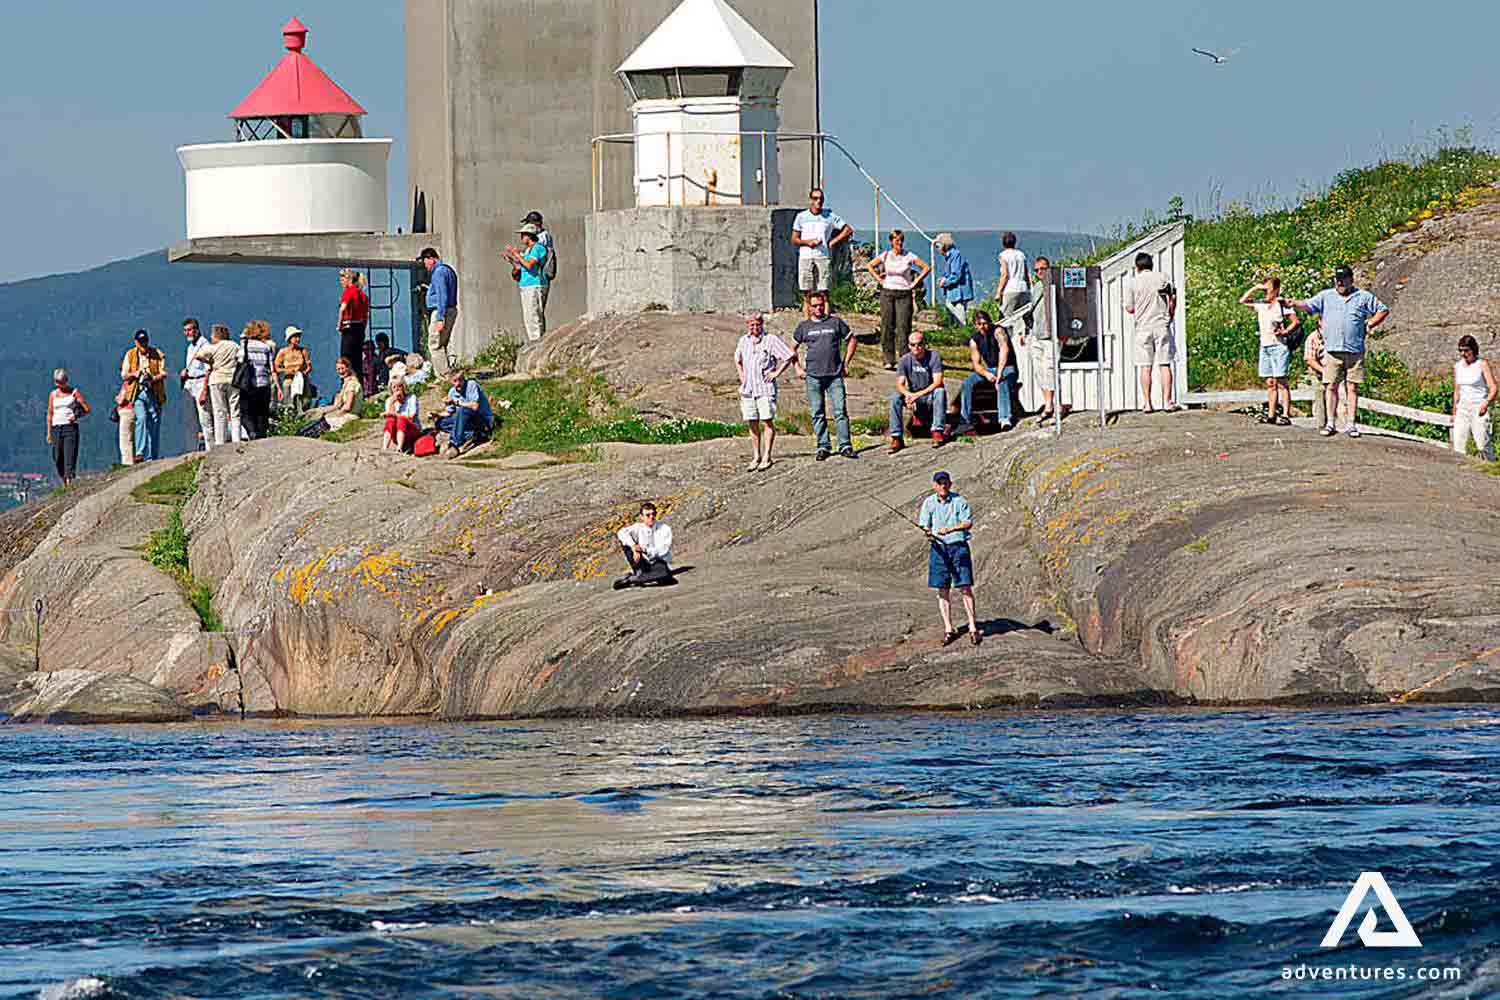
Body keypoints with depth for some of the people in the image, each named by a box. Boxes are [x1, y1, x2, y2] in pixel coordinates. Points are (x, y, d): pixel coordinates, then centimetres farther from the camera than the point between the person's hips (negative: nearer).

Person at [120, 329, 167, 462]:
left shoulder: (157, 354, 6)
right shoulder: (130, 355, 10)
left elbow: (163, 374, 1)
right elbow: (124, 375, 11)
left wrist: (153, 378, -18)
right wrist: (134, 374, -10)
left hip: (154, 393, 0)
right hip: (138, 393, 0)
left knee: (154, 424, 0)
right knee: (141, 419, -20)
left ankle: (152, 457, 7)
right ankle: (140, 453, -26)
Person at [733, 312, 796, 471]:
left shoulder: (771, 340, -4)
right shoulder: (743, 341, 13)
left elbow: (789, 356, -4)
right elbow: (737, 359, 31)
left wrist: (777, 373, -7)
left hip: (765, 388, -5)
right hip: (747, 389, 5)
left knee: (767, 422, -6)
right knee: (752, 424, 5)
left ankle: (766, 457, -4)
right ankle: (756, 458, 11)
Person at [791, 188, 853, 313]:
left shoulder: (830, 217, 8)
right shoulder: (801, 217, 10)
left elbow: (848, 231, 11)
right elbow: (794, 240, 10)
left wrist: (833, 242, 2)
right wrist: (808, 242, -8)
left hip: (824, 257, -1)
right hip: (805, 258, 1)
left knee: (823, 293, -6)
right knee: (807, 294, -1)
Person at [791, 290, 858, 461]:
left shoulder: (835, 322, 7)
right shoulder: (804, 326, 9)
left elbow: (851, 340, 16)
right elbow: (793, 348, 21)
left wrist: (846, 363, 9)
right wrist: (798, 367, 10)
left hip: (835, 375, -1)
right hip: (813, 376, 1)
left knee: (840, 411, -6)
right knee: (817, 414, 3)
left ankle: (845, 446, -5)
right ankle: (823, 447, 8)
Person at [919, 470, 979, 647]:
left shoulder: (959, 501, 0)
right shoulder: (929, 503, 7)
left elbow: (968, 523, -6)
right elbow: (924, 525, 5)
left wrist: (950, 529, -20)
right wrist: (928, 533, -19)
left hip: (958, 546, -2)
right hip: (938, 547, 2)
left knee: (965, 588, -6)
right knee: (942, 590, 2)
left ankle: (973, 628, -1)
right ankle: (948, 629, 9)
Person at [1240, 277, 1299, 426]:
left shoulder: (1282, 304, -5)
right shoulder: (1261, 304, 14)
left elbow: (1297, 320, -9)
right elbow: (1242, 301, 20)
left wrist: (1284, 332, -17)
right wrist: (1255, 288, 11)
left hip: (1278, 346, -7)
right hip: (1264, 346, 7)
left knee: (1281, 382, -9)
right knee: (1270, 383, 8)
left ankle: (1286, 415, -12)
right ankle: (1271, 415, 10)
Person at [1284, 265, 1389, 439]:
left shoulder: (1364, 297, 10)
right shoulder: (1326, 296, 12)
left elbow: (1383, 310, 18)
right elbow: (1308, 306, 2)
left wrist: (1370, 324, 5)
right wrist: (1294, 304, -17)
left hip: (1355, 351, -1)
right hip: (1332, 351, 1)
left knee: (1352, 387, 0)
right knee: (1331, 386, -3)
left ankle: (1352, 425, 2)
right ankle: (1330, 424, 2)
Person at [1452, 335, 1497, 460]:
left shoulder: (1482, 364, -5)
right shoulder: (1457, 366, 11)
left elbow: (1493, 389, -10)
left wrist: (1486, 404, -27)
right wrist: (1454, 412, 22)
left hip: (1479, 408, -5)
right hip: (1462, 408, 5)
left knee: (1482, 444, -11)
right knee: (1458, 443, -7)